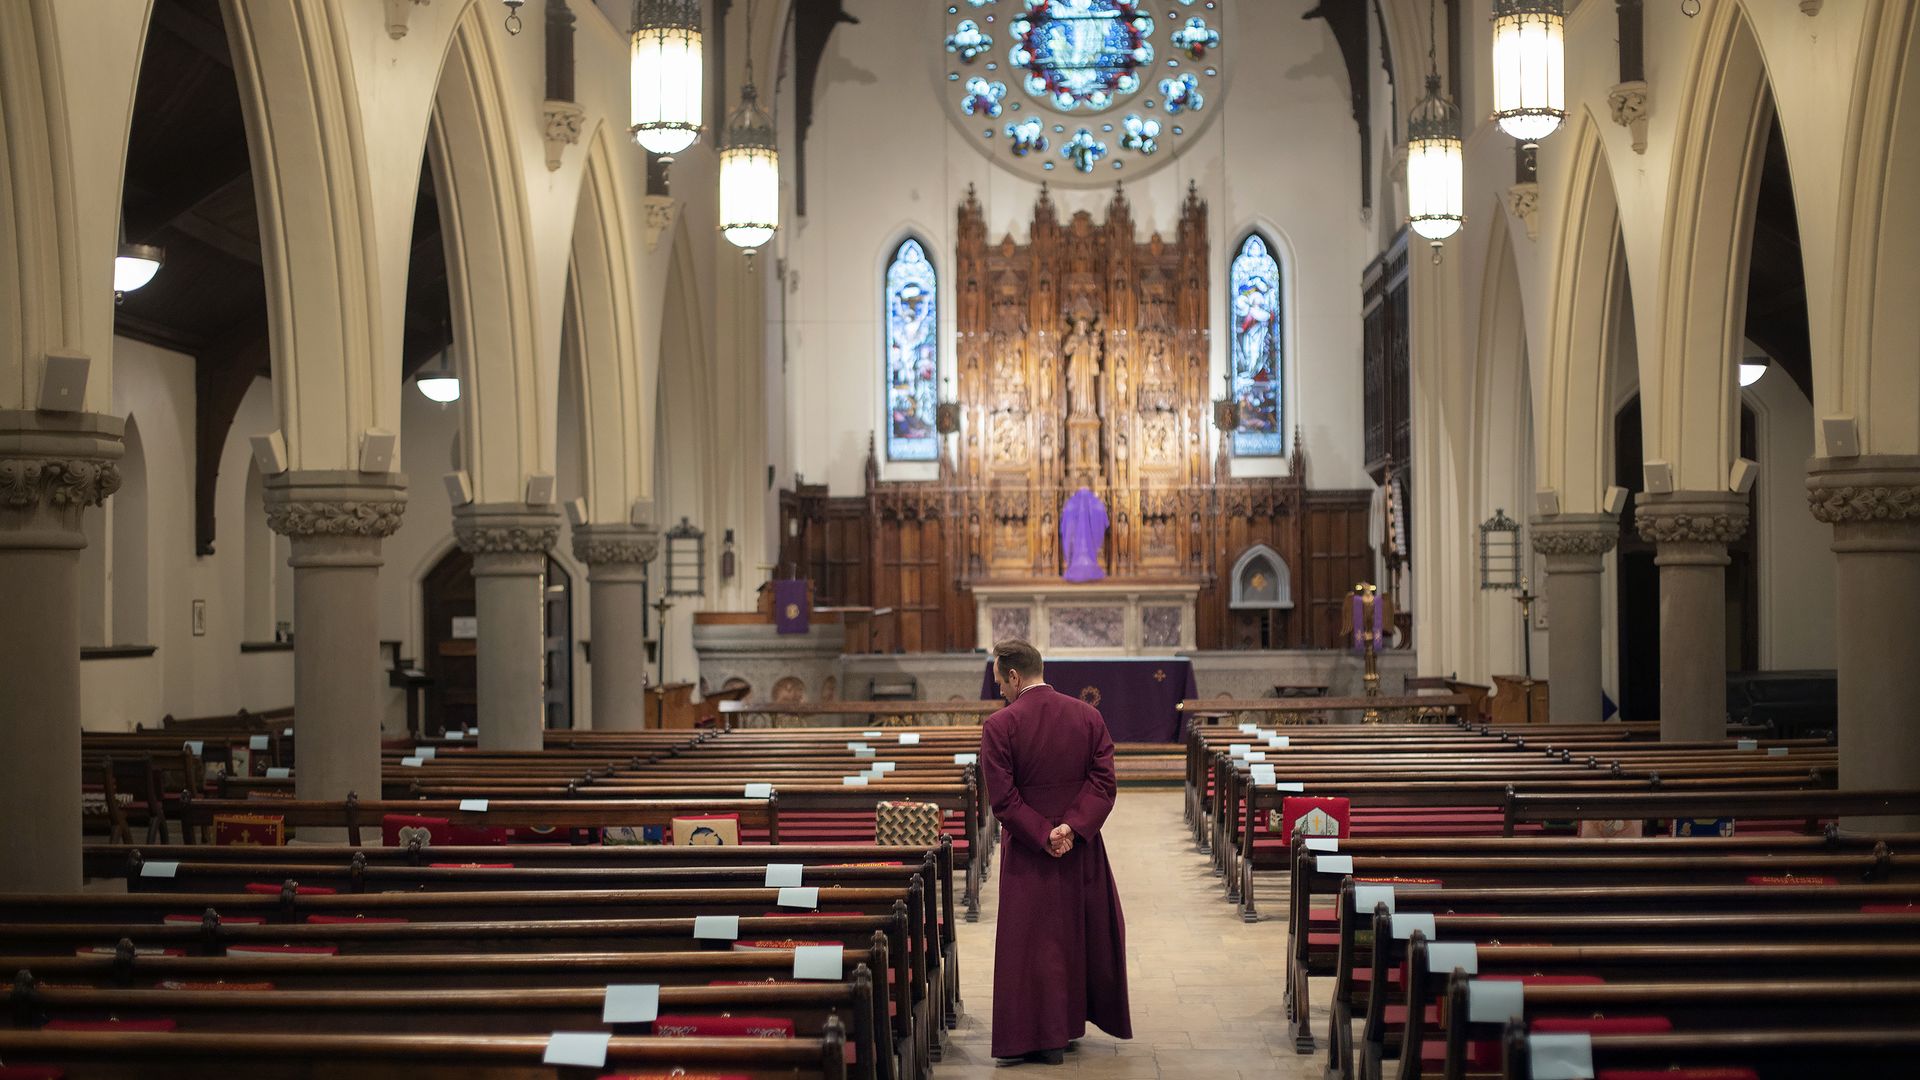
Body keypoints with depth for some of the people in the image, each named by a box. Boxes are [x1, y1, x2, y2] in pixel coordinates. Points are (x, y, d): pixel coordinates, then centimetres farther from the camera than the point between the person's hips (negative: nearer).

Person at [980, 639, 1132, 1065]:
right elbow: (1104, 781, -6)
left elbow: (1002, 797, -17)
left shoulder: (999, 726, -13)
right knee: (1085, 931, 19)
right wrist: (1073, 827, -13)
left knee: (1033, 941, 5)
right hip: (1083, 848, 4)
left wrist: (1043, 835, -14)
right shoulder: (1088, 716, 0)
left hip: (1028, 852, -4)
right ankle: (1074, 1020, 29)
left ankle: (1044, 1037, 8)